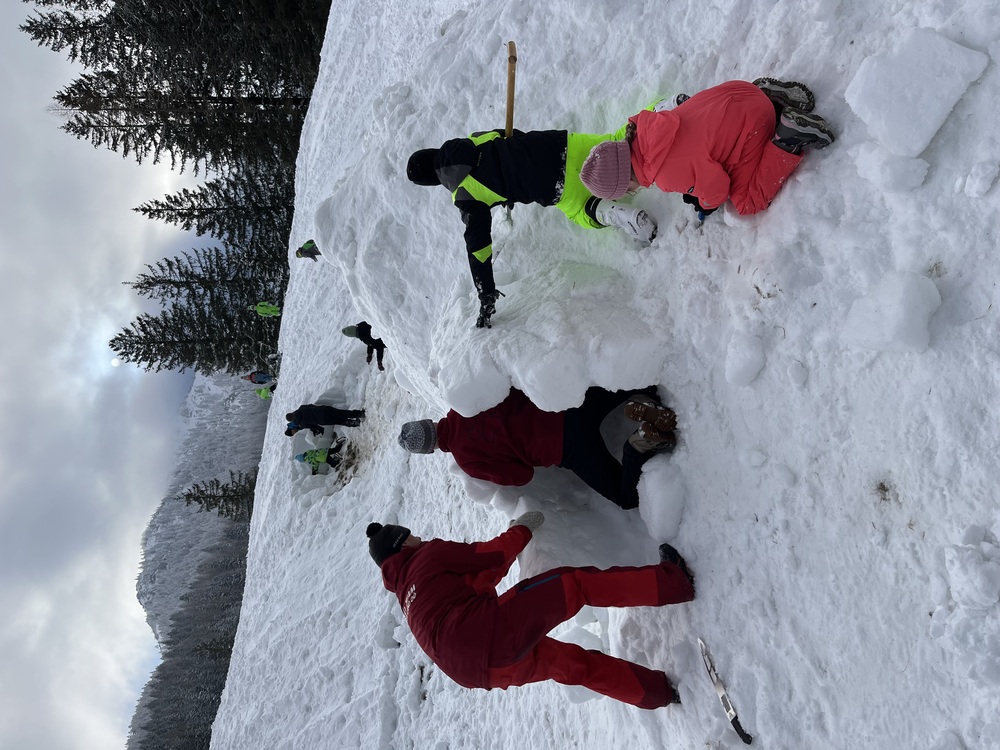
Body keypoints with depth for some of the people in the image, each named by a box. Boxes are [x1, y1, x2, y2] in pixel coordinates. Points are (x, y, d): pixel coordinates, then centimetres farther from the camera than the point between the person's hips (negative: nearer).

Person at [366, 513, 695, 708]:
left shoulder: (406, 594, 31)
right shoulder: (430, 555, 6)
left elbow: (478, 576, 33)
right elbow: (492, 554, 6)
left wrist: (509, 544, 34)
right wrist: (522, 530, 23)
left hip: (477, 670, 8)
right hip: (492, 634, -8)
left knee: (574, 664, 21)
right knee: (578, 583, -2)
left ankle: (659, 689, 26)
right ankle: (671, 582, -5)